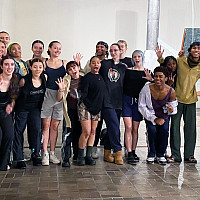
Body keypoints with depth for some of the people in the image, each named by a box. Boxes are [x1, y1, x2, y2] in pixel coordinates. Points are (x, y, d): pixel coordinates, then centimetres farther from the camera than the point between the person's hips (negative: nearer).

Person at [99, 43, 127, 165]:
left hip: (118, 101, 3)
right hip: (106, 100, -3)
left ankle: (107, 153, 16)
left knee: (112, 128, 6)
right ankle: (118, 152, -7)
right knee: (114, 126, -13)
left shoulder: (124, 67, 13)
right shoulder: (104, 63, 8)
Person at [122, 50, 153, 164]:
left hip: (139, 102, 1)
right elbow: (123, 86, 8)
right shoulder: (128, 71, 7)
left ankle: (133, 152, 18)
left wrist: (151, 79, -15)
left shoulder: (147, 72, 9)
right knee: (128, 127, -7)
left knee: (135, 129, 6)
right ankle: (130, 154, -6)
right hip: (127, 100, -1)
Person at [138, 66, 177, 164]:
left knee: (164, 130, -24)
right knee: (152, 130, -25)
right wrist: (154, 119, -16)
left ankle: (160, 154, -1)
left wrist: (171, 110, -29)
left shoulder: (171, 91, -16)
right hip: (150, 116, -1)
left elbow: (174, 107, -2)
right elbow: (141, 106, -12)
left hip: (164, 116, 1)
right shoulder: (147, 88, -20)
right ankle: (151, 154, -2)